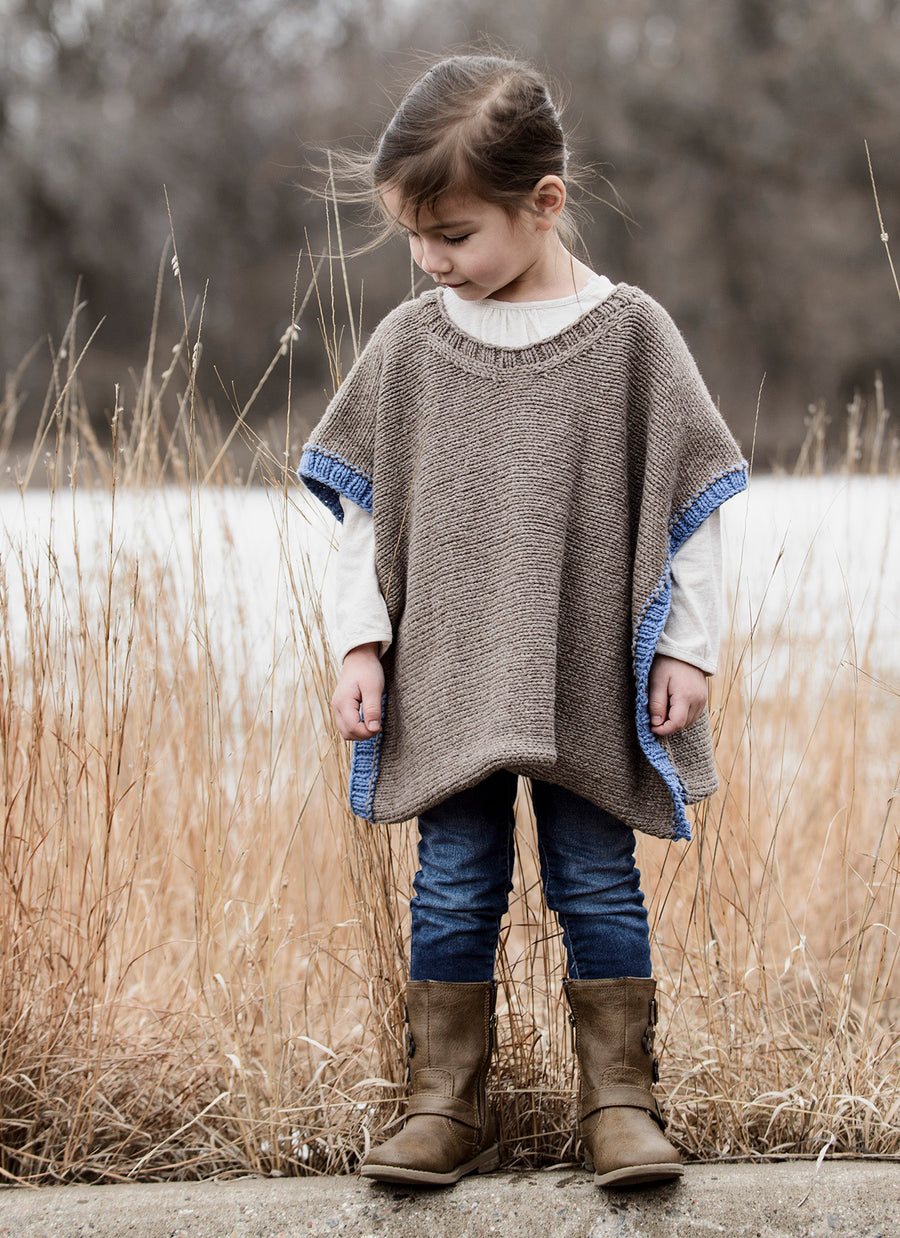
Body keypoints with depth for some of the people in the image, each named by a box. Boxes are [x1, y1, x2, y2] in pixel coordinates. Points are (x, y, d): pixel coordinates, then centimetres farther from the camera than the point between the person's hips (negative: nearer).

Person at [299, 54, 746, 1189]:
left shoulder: (630, 336, -5)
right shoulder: (408, 344, 2)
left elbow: (688, 503, 0)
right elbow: (364, 511, 8)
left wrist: (686, 645, -3)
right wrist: (360, 644, 2)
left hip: (590, 684, -2)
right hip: (445, 682, 2)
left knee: (597, 884, 5)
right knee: (454, 891, 5)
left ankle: (618, 1099, 16)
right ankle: (447, 1106, 14)